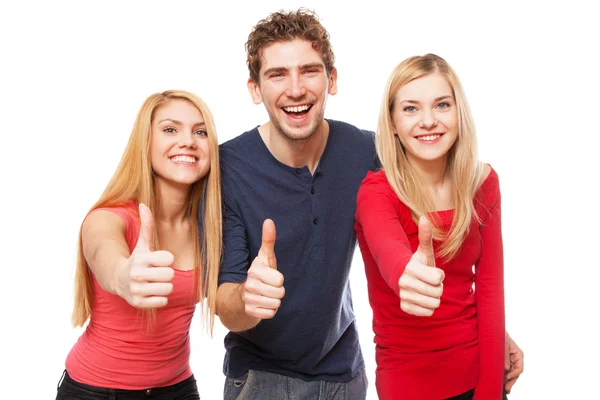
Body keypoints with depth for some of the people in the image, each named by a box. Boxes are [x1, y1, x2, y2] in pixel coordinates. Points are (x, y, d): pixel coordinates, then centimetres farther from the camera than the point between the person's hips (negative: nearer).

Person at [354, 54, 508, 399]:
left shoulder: (483, 182, -5)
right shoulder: (376, 192, -17)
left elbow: (489, 285, -5)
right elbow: (390, 253, -39)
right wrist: (409, 275, -62)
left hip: (478, 369, 4)